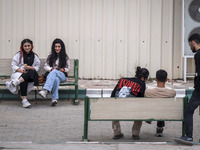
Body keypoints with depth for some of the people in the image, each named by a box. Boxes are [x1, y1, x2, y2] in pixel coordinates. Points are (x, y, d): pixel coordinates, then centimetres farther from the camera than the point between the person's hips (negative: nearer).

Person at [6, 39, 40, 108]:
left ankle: (17, 82, -46)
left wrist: (30, 68, -13)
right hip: (18, 73, -2)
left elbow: (37, 67, 8)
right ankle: (24, 100, -46)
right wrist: (20, 70, -16)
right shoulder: (18, 55, 10)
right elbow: (13, 65, 2)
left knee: (33, 72, -36)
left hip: (30, 75, 2)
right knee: (24, 81, -38)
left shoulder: (34, 56, 15)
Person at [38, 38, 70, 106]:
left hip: (62, 76, -1)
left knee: (54, 72, -39)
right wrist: (51, 69, -11)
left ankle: (45, 90, -58)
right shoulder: (50, 56, 13)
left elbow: (68, 68, 11)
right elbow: (46, 66, 11)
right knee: (56, 79, -40)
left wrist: (63, 69, -12)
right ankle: (55, 98, -53)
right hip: (51, 74, 1)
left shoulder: (65, 57, 10)